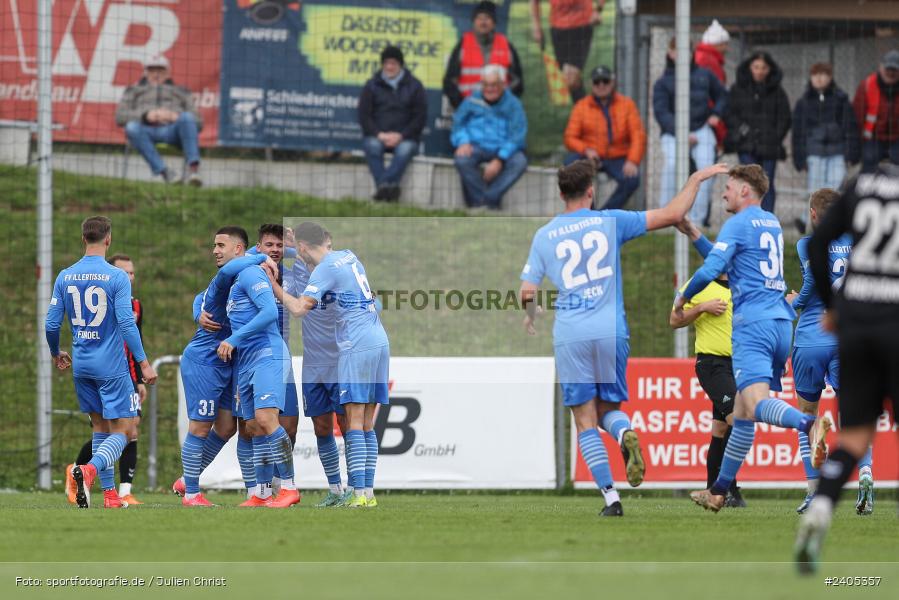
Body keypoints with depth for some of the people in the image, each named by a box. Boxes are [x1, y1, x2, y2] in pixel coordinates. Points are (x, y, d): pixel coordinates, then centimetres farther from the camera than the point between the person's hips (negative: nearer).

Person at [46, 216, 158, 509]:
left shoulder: (65, 277, 3)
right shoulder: (117, 277, -11)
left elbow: (51, 325, 4)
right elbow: (126, 323, -16)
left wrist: (56, 354, 23)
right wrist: (144, 363, -10)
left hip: (81, 364, 5)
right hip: (111, 366, -5)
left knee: (101, 426, 17)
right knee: (123, 430, -2)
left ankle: (109, 493, 14)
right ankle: (89, 469, -28)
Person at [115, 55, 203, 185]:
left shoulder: (180, 92, 32)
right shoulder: (134, 91, 32)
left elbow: (198, 123, 18)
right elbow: (120, 117, 12)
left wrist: (177, 116, -5)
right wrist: (146, 116, -6)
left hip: (172, 131, 0)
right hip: (146, 130, 0)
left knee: (186, 118, -33)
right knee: (132, 127, -36)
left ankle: (193, 169, -46)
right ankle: (164, 172, -45)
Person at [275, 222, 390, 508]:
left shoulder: (325, 270, -9)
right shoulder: (348, 256, 15)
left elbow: (299, 309, -17)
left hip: (357, 346, -8)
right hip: (380, 342, 8)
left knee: (355, 423, -9)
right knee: (367, 425, 8)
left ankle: (358, 494, -15)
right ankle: (369, 493, 5)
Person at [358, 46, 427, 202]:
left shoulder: (414, 86, 10)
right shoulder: (372, 85, 13)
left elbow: (420, 117, 4)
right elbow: (364, 115, 6)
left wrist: (400, 136, -11)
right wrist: (379, 134, -13)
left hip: (404, 137, -1)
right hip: (377, 135, 1)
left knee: (405, 149, -35)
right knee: (372, 146, -34)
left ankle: (383, 185, -47)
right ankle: (390, 187, -44)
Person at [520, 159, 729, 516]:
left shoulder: (544, 236, 6)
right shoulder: (610, 222, 4)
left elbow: (527, 292, 5)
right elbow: (672, 215, 4)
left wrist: (530, 317, 27)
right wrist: (697, 179, 18)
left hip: (569, 335, -1)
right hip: (610, 330, 1)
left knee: (585, 421, 4)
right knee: (609, 408, 15)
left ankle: (610, 496, -8)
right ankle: (626, 434, -21)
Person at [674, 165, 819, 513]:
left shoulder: (739, 224, -5)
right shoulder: (772, 224, 21)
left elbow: (710, 271, -12)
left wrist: (684, 297, 5)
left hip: (752, 324, -9)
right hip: (782, 322, 9)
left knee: (756, 403, -24)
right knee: (741, 411, 14)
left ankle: (810, 425, -52)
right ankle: (719, 490, 19)